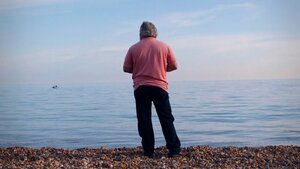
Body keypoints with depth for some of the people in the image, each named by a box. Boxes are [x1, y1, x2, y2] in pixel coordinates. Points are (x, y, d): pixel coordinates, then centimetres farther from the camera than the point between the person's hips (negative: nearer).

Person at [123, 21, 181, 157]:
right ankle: (174, 149, 7)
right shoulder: (164, 47, 2)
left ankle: (148, 151, 8)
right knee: (167, 120, 7)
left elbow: (126, 68, 5)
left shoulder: (134, 48, 2)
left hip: (140, 88, 0)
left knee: (144, 121, 6)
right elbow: (174, 65, 5)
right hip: (160, 87, 0)